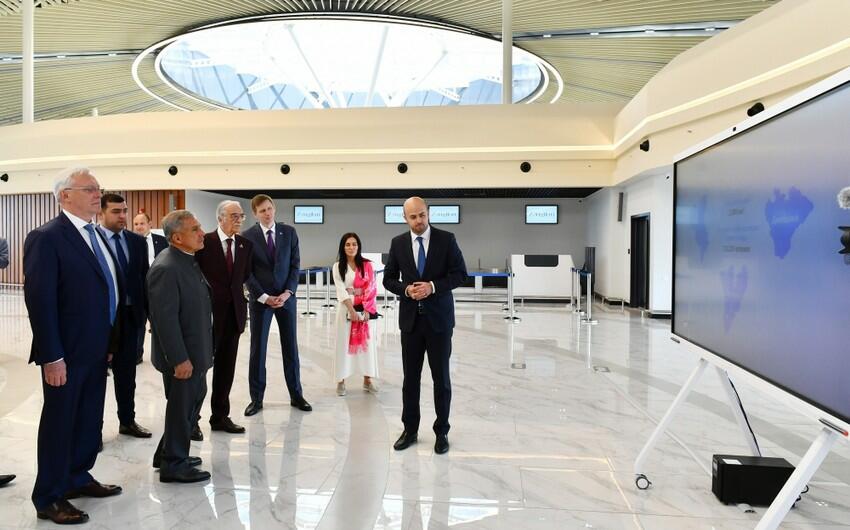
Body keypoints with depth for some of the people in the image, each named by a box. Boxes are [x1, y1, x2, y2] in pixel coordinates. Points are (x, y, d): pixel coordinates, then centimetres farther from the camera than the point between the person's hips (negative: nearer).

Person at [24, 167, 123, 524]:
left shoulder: (96, 235, 12)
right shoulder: (46, 238, -14)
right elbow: (39, 300, -19)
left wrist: (110, 341, 12)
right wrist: (51, 357, -21)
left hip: (96, 349, 8)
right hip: (67, 353, -8)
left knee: (90, 421, 18)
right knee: (59, 423, 6)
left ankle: (77, 478, 35)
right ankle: (49, 498, 21)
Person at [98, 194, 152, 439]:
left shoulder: (137, 241, 7)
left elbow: (144, 279, 9)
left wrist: (151, 312, 6)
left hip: (131, 315, 4)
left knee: (127, 372, 14)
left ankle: (127, 421, 28)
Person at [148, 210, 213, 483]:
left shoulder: (188, 261, 7)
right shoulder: (166, 268, -23)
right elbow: (165, 318, -25)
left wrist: (198, 354, 16)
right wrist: (180, 359, -23)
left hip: (195, 350, 10)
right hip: (181, 354, -10)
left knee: (194, 400, 21)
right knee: (182, 407, 6)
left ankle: (168, 453, 39)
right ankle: (173, 465, 25)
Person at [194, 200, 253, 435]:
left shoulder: (245, 244, 6)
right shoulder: (205, 242, -9)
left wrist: (233, 289, 11)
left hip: (234, 312, 5)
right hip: (209, 311, -5)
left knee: (227, 368, 11)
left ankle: (220, 416, 23)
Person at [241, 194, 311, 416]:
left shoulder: (289, 232, 2)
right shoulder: (247, 236, -3)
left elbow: (295, 264, 1)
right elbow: (247, 272, -4)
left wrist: (287, 292, -10)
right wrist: (264, 297, -11)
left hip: (286, 297, 2)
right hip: (260, 298, -1)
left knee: (290, 347, 8)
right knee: (258, 349, 3)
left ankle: (296, 395, 18)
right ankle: (256, 398, 14)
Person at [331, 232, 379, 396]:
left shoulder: (367, 265, 5)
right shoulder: (337, 266, 1)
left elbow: (371, 288, -1)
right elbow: (341, 290, -8)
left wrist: (366, 309, -11)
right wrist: (351, 310, -18)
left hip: (365, 308, 2)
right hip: (346, 308, -2)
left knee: (367, 341, 4)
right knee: (344, 342, 0)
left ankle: (367, 380, 12)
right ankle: (341, 381, 7)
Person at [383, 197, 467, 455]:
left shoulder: (446, 239, -3)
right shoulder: (398, 243, 4)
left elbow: (460, 274, -5)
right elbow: (389, 279, 7)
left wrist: (433, 286, -18)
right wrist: (406, 289, -13)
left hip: (439, 318, -2)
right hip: (410, 318, 2)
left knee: (441, 377, 6)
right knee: (410, 377, 9)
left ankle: (441, 431, 19)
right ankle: (410, 429, 23)